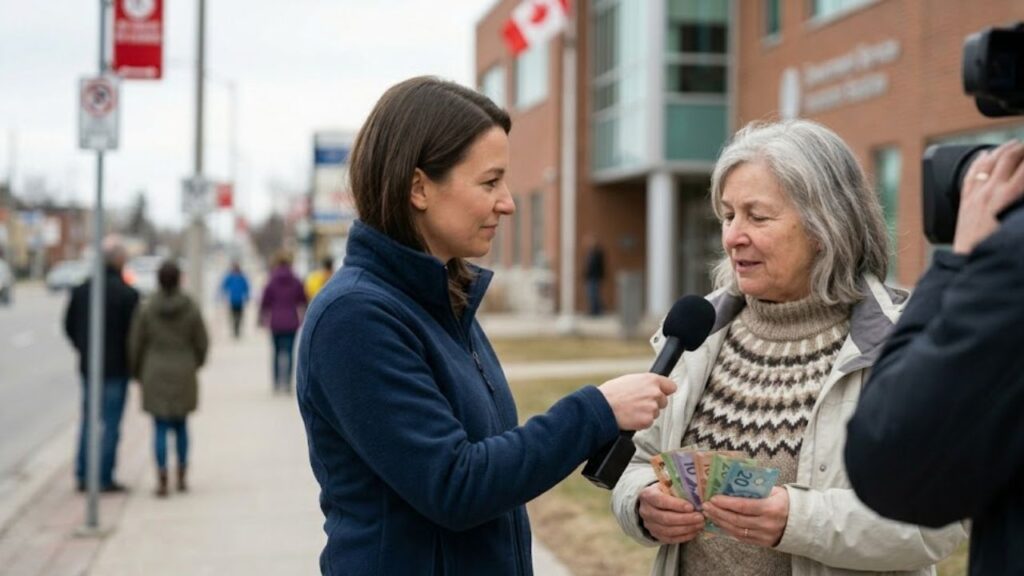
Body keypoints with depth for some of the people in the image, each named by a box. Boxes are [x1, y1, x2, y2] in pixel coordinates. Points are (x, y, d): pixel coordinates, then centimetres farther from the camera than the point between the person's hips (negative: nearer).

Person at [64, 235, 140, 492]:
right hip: (117, 368, -5)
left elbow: (69, 326, 8)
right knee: (111, 423, 1)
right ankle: (105, 478, 3)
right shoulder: (127, 294, -15)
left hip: (88, 365, 5)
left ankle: (82, 475, 16)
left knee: (88, 420, 14)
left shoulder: (81, 290, 2)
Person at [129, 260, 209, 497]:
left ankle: (162, 477, -7)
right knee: (181, 426, 14)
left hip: (155, 374, -1)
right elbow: (202, 342, 2)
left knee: (160, 428, 2)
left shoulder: (147, 308, -6)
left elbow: (136, 344, -1)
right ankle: (182, 476, 17)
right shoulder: (191, 308, -4)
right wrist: (195, 364, 21)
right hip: (183, 373, 1)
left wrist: (137, 371, 13)